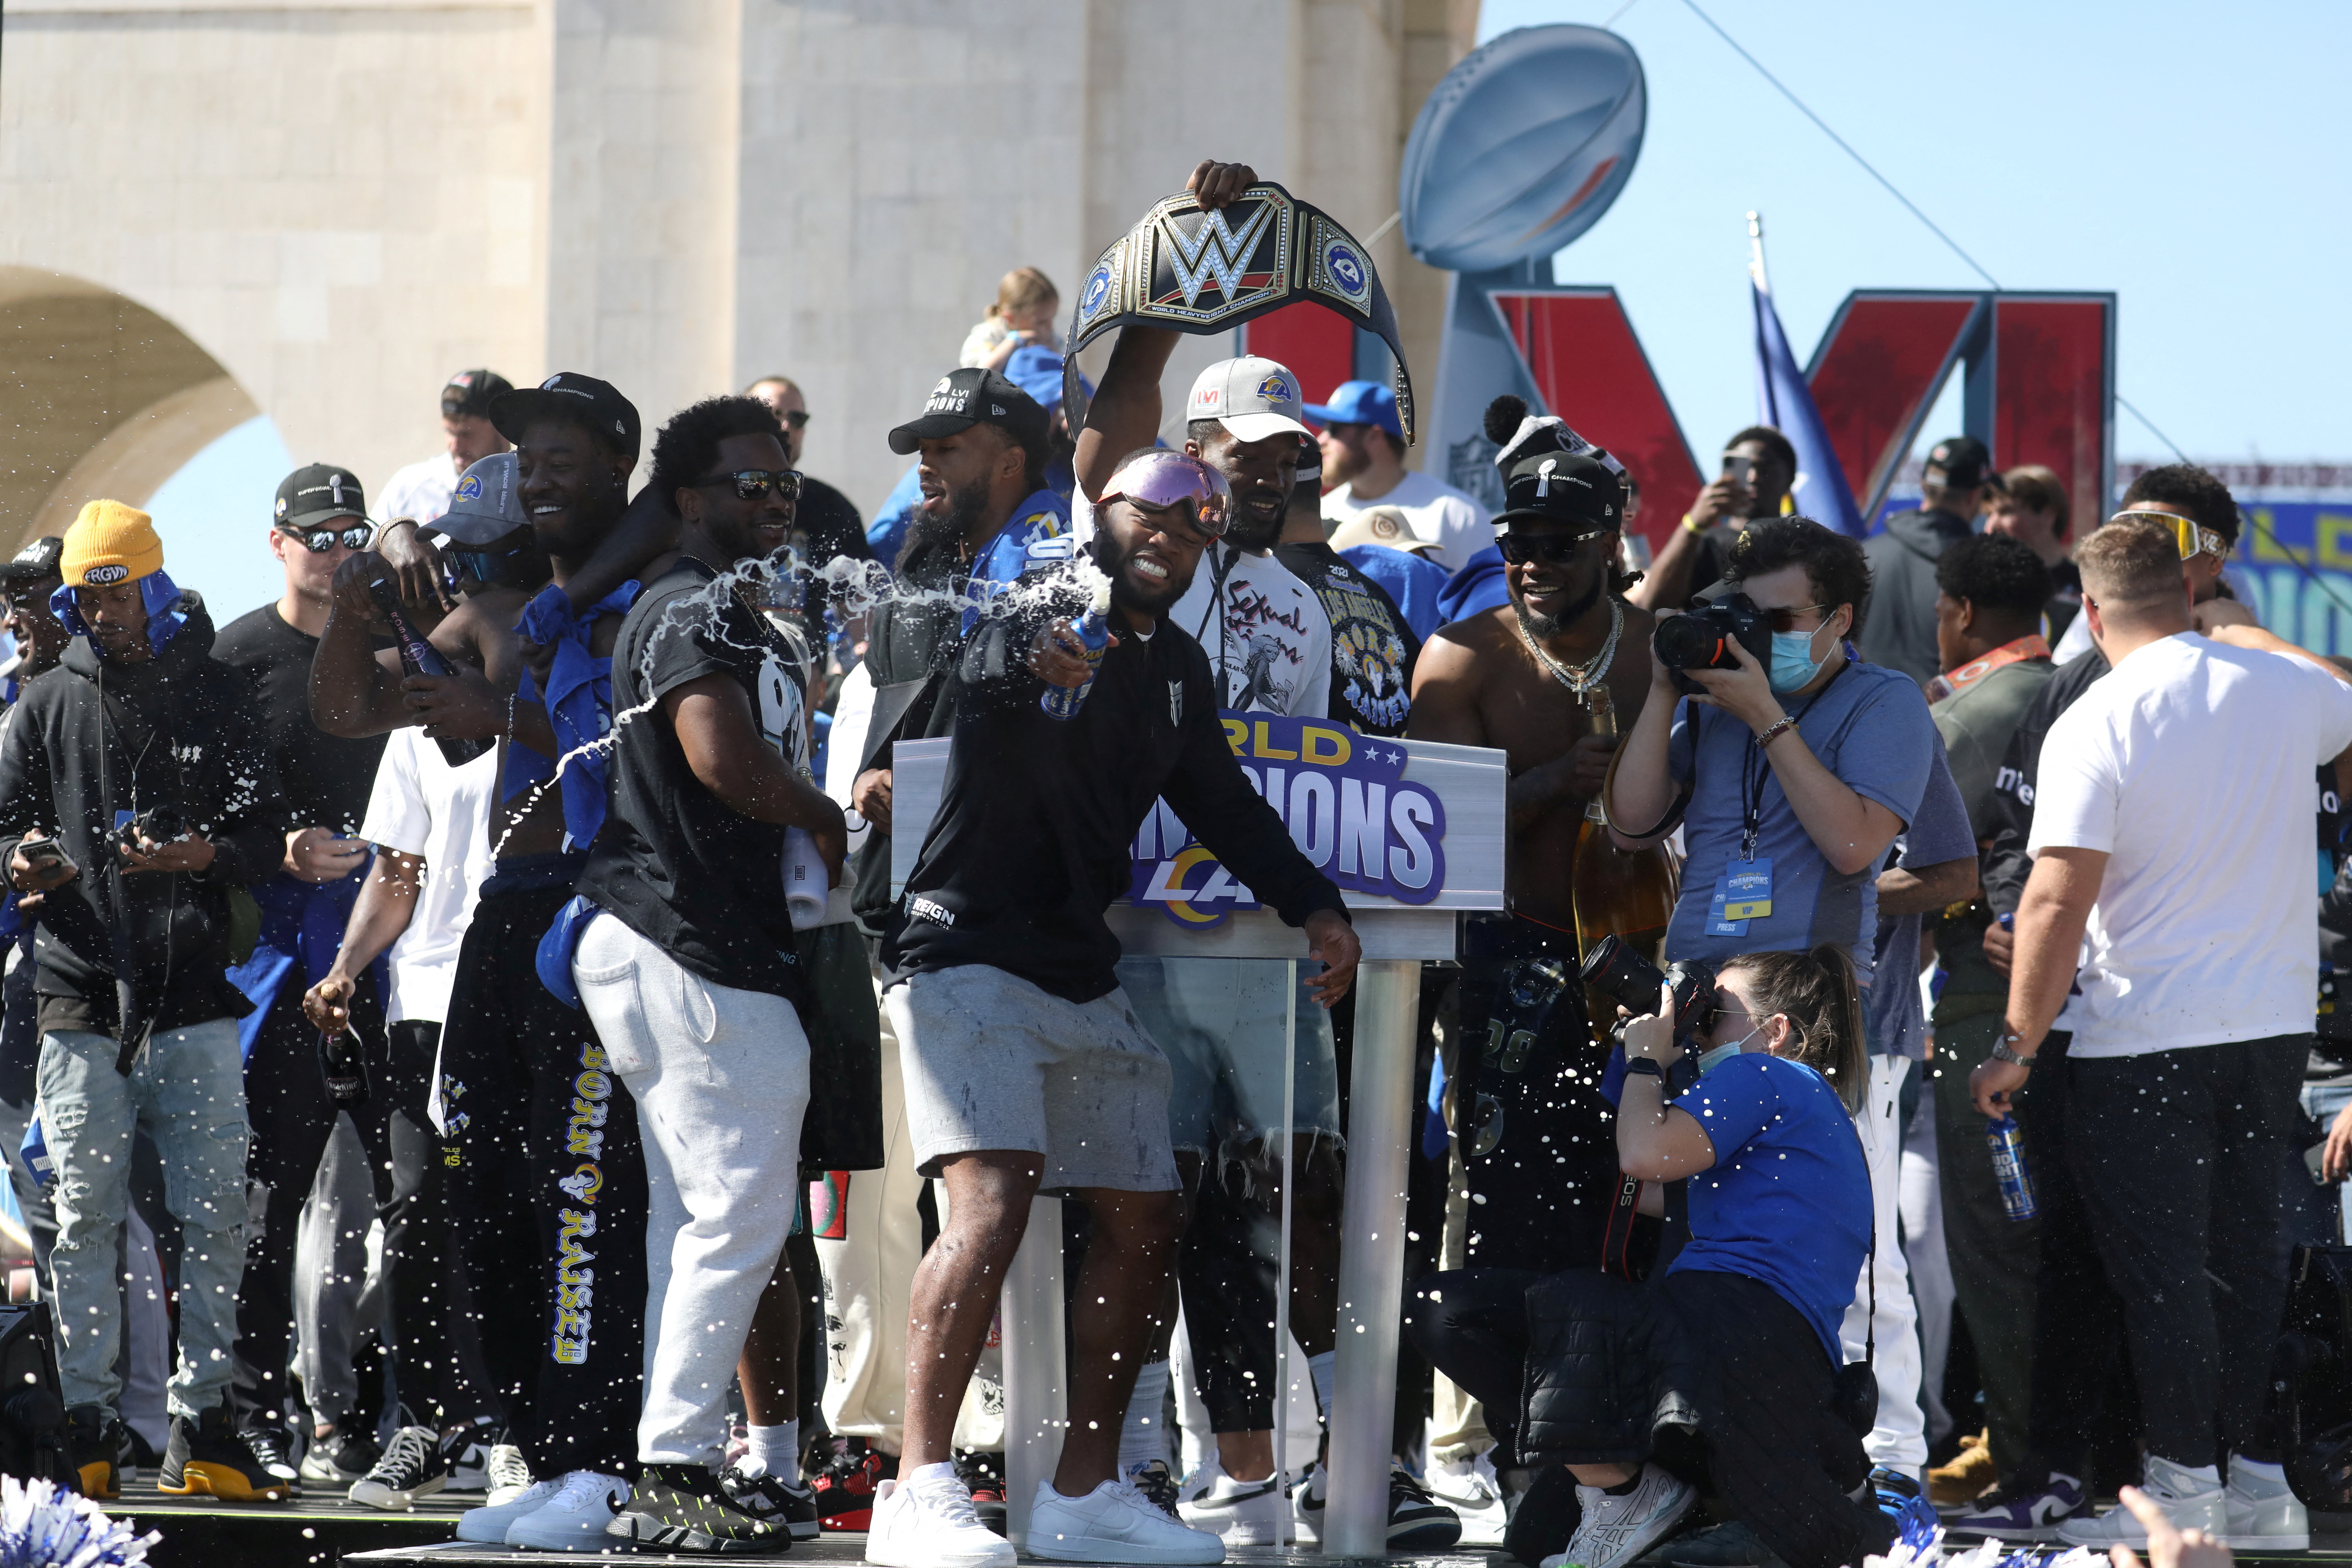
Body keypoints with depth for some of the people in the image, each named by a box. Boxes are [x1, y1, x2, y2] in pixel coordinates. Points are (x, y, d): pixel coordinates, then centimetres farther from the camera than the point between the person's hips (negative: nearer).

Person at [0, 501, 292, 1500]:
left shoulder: (215, 697, 10)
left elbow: (266, 839, 7)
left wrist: (201, 854, -14)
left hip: (193, 1000, 0)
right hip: (81, 999, 0)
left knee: (214, 1214, -4)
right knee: (86, 1217, -3)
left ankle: (201, 1427, 0)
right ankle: (87, 1430, 0)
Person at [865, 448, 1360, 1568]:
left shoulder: (1177, 669, 15)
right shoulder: (1039, 607, -9)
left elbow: (1221, 802, 24)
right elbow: (983, 665, -31)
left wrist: (1314, 907, 9)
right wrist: (1034, 658, -55)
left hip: (1081, 972, 9)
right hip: (968, 955, -9)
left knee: (1144, 1220, 9)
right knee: (992, 1201, -24)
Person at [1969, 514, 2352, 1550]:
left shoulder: (2093, 728, -14)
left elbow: (2058, 899, -19)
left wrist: (2018, 1045, -14)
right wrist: (2250, 636, 35)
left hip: (2142, 1039, -5)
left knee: (2159, 1270, 1)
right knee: (2246, 1257, 15)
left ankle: (2185, 1488, 2)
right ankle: (2259, 1482, 17)